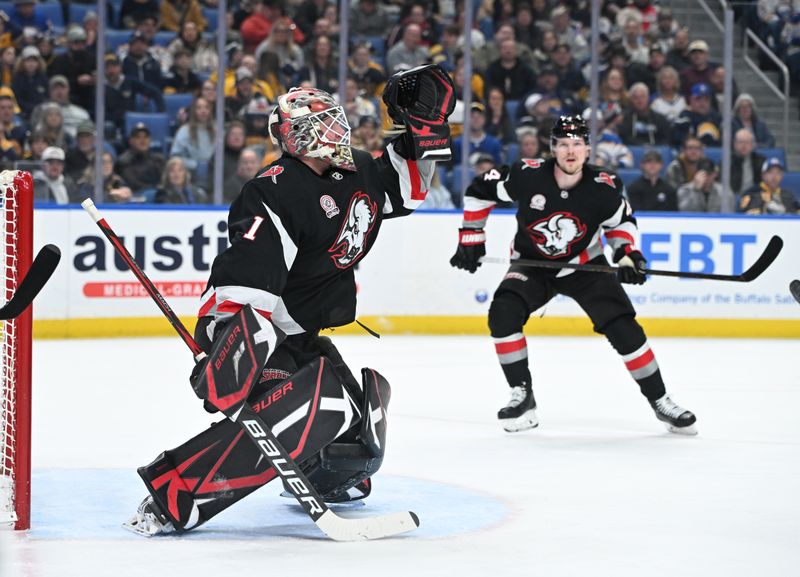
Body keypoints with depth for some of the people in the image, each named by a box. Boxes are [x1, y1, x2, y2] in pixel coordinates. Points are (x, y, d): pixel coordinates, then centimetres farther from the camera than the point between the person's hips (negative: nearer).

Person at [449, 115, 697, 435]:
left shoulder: (604, 188, -20)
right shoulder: (527, 175, -23)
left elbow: (621, 220, 2)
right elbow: (479, 191, -8)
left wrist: (628, 254, -14)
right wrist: (470, 239, -8)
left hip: (584, 265, 0)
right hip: (532, 264, 0)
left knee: (622, 326, -13)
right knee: (503, 313, -25)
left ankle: (660, 401, 3)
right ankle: (522, 396, -10)